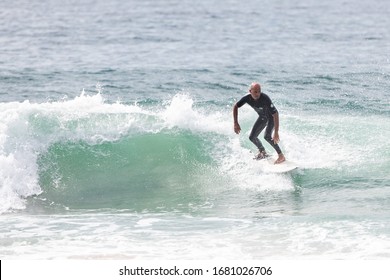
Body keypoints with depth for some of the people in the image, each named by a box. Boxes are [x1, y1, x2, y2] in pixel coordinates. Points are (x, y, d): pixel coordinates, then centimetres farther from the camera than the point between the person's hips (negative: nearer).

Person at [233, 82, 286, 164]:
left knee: (267, 136, -26)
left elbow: (275, 114, -39)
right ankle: (263, 152, 36)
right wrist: (236, 124, -14)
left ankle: (281, 156, -16)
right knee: (252, 137, 8)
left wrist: (276, 132, -43)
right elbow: (235, 107, -8)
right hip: (262, 117, 6)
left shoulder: (265, 99, -39)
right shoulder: (247, 98, -25)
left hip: (272, 116, -6)